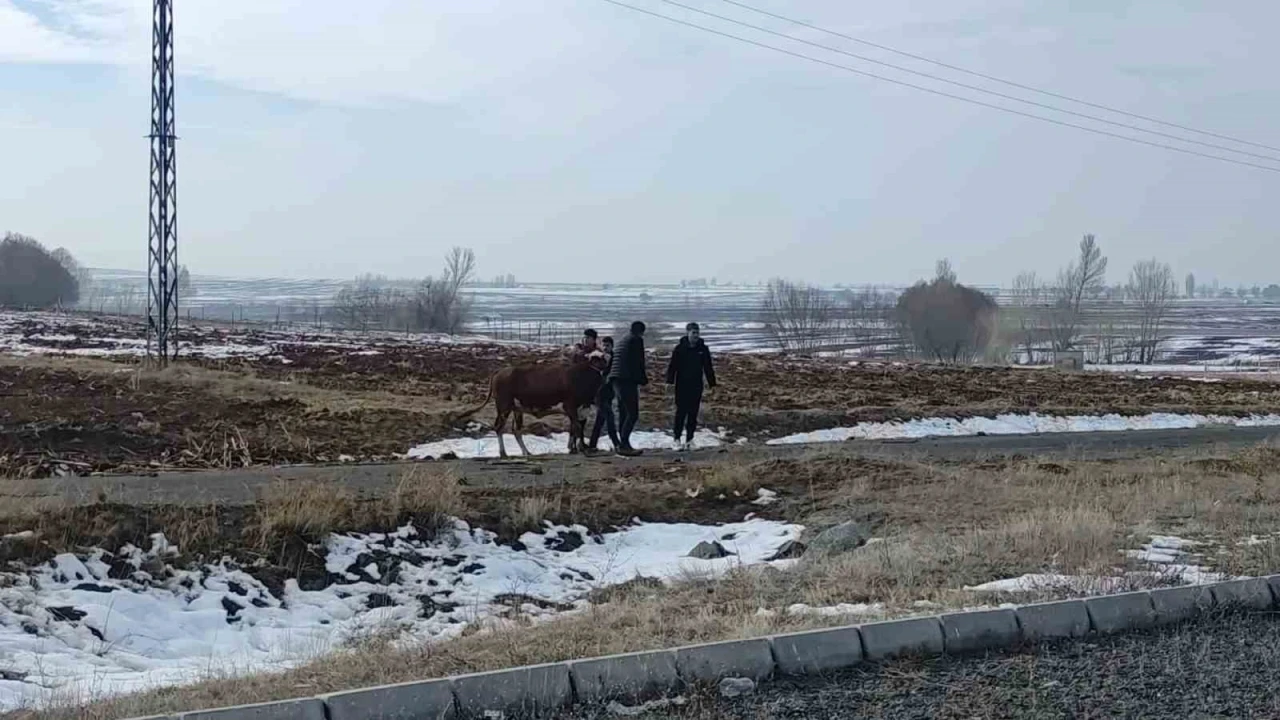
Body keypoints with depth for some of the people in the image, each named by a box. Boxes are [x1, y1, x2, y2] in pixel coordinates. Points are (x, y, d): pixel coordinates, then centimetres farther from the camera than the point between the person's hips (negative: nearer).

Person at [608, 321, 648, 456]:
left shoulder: (621, 341, 25)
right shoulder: (637, 340, -2)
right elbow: (639, 362, -9)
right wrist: (643, 379, 3)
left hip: (616, 380, 9)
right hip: (628, 381, -9)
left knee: (623, 414, 12)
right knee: (633, 414, -12)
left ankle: (623, 445, 11)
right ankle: (624, 445, -20)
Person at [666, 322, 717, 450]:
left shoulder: (703, 349, 5)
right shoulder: (680, 348, -4)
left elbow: (708, 368, 10)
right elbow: (672, 366, -5)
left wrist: (712, 383, 8)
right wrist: (670, 381, -12)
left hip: (696, 386, 3)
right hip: (682, 386, -3)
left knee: (693, 413, 3)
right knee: (681, 411, -3)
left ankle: (689, 438, 9)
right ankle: (677, 437, 5)